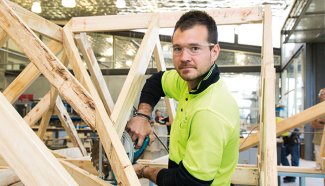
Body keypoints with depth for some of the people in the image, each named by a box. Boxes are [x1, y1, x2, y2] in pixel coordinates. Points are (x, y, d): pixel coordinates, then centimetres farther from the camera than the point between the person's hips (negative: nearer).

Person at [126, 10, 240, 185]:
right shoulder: (190, 80, -5)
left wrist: (145, 171, -10)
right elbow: (156, 81, 13)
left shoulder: (210, 113, -30)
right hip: (183, 171, 7)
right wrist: (142, 115, -3)